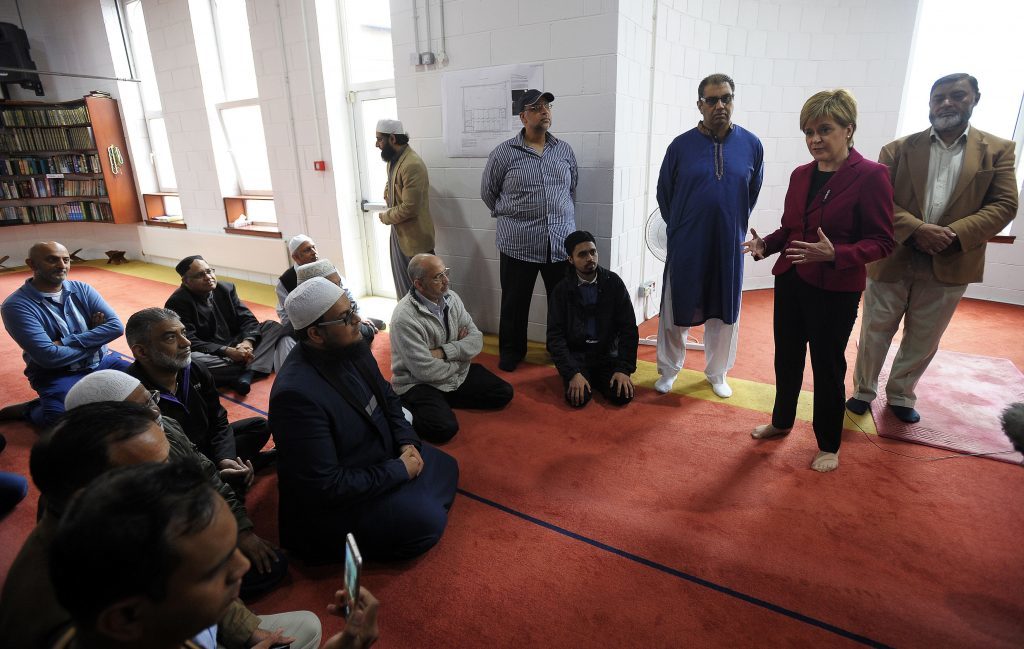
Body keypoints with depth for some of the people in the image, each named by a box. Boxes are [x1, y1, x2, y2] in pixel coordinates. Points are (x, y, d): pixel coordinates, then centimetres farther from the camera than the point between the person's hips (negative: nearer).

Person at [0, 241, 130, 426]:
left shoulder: (82, 289, 3)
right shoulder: (16, 306, -11)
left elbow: (116, 327, -9)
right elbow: (49, 357, -20)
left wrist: (65, 342, -17)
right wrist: (96, 340, -10)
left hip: (100, 362, 5)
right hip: (56, 374, -5)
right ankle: (29, 409, 2)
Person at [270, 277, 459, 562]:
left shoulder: (352, 347, -10)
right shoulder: (298, 392, -35)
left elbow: (386, 395, 8)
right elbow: (325, 486, -31)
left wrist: (406, 441, -7)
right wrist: (398, 470, -22)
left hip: (381, 453, 8)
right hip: (334, 498, -8)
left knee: (446, 469, 8)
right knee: (426, 523, -15)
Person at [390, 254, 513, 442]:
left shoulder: (451, 297, -3)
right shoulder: (404, 317, -25)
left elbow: (476, 339, -4)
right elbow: (426, 371, -25)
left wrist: (444, 351, -20)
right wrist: (460, 351, -10)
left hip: (458, 373, 7)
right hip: (419, 383, -7)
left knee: (503, 393, 0)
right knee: (445, 428, -30)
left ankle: (444, 400, 8)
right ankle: (407, 409, 0)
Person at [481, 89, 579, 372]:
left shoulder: (565, 150, 8)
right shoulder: (504, 153, -3)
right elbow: (488, 192, 8)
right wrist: (510, 217, 11)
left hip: (562, 242, 3)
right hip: (518, 244, -2)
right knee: (515, 303, 9)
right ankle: (511, 351, 28)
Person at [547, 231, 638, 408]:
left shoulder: (614, 282, -4)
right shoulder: (561, 291, -6)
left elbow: (628, 328, -4)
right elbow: (555, 335, -9)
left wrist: (624, 368, -13)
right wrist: (572, 373, -21)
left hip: (608, 353, 2)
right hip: (575, 354, -1)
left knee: (623, 395, -19)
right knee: (578, 398, -25)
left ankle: (595, 378, 12)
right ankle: (582, 376, 10)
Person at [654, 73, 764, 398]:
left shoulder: (751, 145, -1)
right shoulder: (681, 145, -5)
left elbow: (753, 192, 12)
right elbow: (664, 194, 6)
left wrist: (734, 224, 15)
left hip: (729, 247, 2)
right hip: (686, 248, -1)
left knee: (725, 314, 12)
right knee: (676, 311, 8)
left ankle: (717, 373, 31)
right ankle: (669, 369, 27)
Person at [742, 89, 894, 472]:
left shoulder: (870, 176, -12)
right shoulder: (801, 175, 6)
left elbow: (882, 242, -13)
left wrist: (835, 254, -30)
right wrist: (765, 245, -5)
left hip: (835, 290, -5)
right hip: (790, 281, 6)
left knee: (827, 366, 6)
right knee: (787, 358, 16)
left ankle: (829, 445, 25)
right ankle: (781, 422, 38)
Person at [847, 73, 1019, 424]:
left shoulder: (998, 150, 4)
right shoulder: (899, 149, 1)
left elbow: (1004, 205, -2)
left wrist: (955, 234, -18)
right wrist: (915, 229, -21)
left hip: (950, 265, 1)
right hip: (892, 259, -1)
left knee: (923, 341, 13)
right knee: (874, 333, 10)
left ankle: (901, 395, 33)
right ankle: (864, 390, 28)